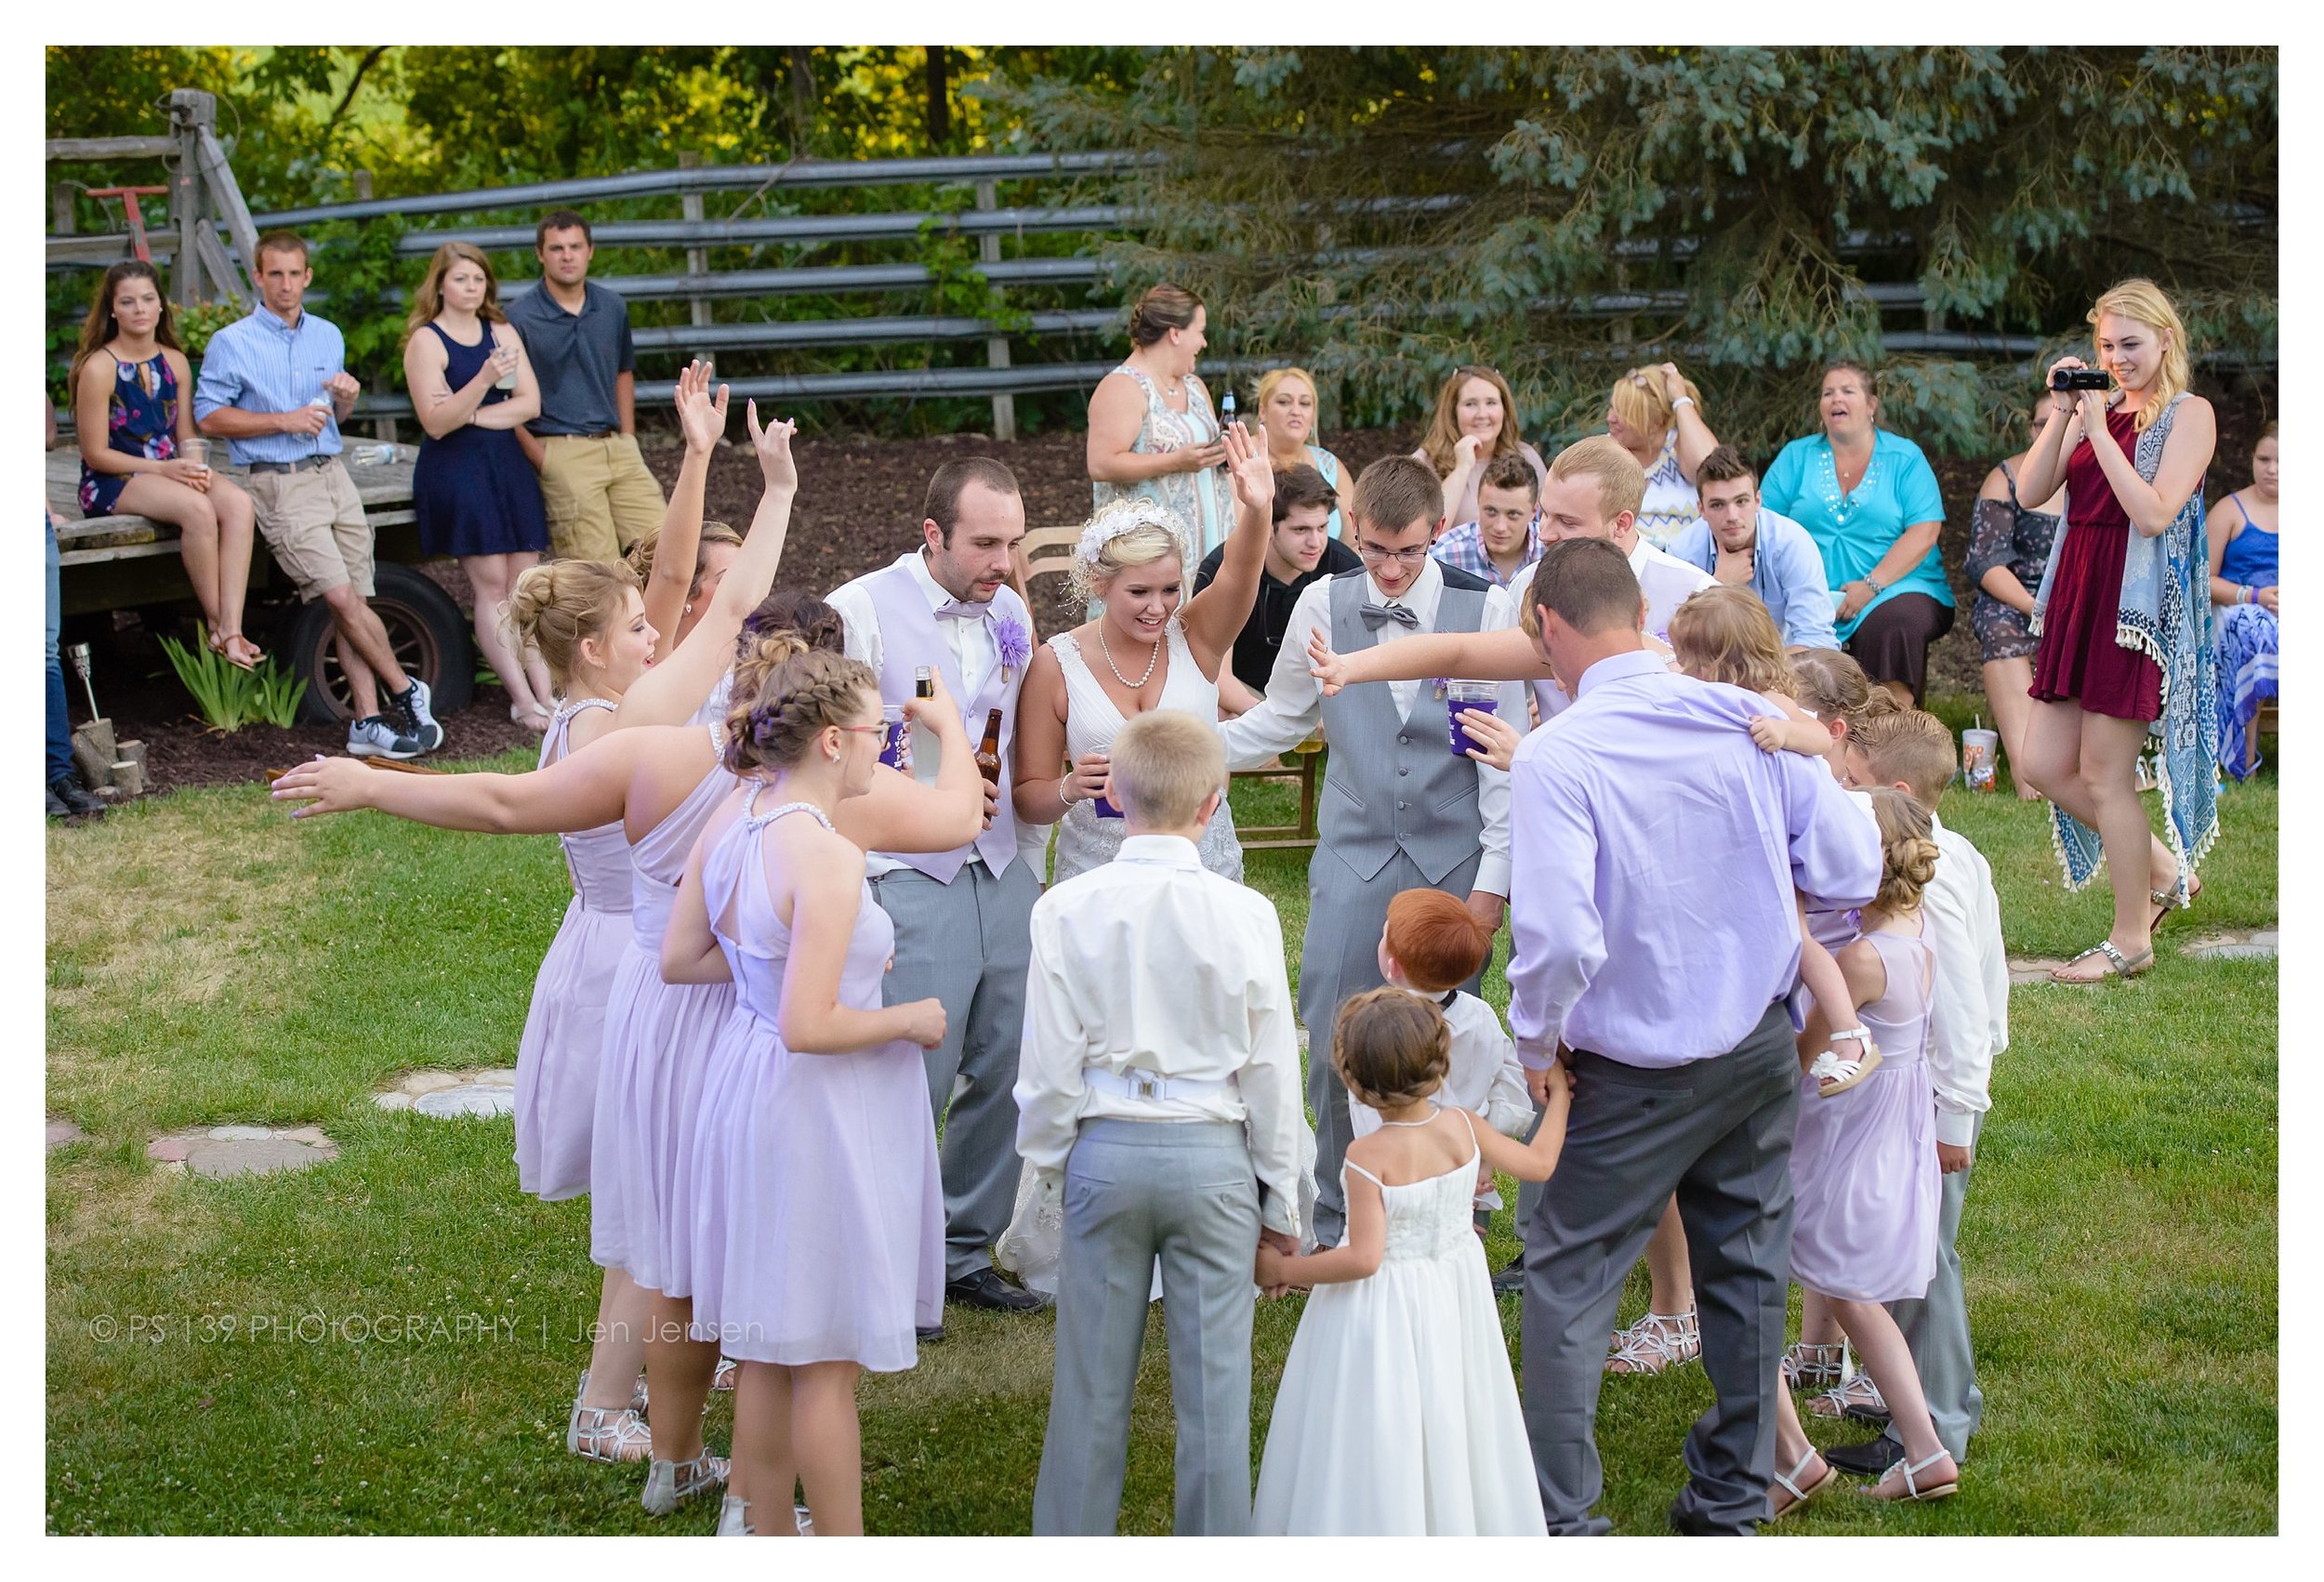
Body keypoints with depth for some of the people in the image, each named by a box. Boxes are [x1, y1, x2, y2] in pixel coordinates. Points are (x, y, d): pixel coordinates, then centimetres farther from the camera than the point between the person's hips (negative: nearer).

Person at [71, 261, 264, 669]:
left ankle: (231, 629, -34)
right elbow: (96, 453, -10)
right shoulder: (98, 368, -9)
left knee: (238, 502, -25)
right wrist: (164, 469, -17)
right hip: (110, 482, -6)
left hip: (170, 471, 6)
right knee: (197, 509, -34)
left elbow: (186, 437, 13)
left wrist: (196, 466, -10)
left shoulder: (174, 362, 10)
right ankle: (215, 625, -20)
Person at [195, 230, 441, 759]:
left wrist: (347, 397, 1)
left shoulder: (328, 336, 16)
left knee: (353, 602, -2)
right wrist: (284, 421, -11)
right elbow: (209, 417, -5)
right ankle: (406, 690, 1)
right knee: (342, 597, -14)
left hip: (333, 475, 5)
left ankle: (368, 721, -1)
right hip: (280, 484, -5)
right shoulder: (232, 343, -1)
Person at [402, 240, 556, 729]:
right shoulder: (426, 341, -3)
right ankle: (523, 701, -7)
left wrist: (470, 414, -8)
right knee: (491, 586, -7)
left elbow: (530, 403, 4)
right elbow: (435, 421, -12)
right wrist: (483, 382, -26)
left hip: (508, 463, 5)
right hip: (454, 469, -5)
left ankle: (546, 692, -1)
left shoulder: (501, 333, 13)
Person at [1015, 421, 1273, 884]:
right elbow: (1029, 800, 0)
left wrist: (1257, 510, -44)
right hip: (1097, 877, -1)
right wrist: (1070, 788, -21)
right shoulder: (1056, 664, -6)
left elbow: (1239, 572, -24)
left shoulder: (1196, 636, -3)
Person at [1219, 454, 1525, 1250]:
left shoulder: (1483, 608, -6)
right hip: (1354, 861, 1)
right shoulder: (1323, 606, -1)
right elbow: (1280, 718, 12)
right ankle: (1336, 1229, 15)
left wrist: (1493, 879, -5)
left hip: (1454, 863, -1)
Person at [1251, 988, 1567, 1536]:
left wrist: (1282, 1270, -15)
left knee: (1381, 1439, 7)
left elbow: (1363, 1258, -25)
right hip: (1454, 1298, 6)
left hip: (1385, 1310, -6)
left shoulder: (1368, 1156, -24)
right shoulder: (1463, 1126, -9)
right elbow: (1538, 1163, 5)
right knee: (1445, 1426, 22)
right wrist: (1559, 1096, 20)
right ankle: (1453, 1518, 36)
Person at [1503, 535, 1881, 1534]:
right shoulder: (1752, 720, -7)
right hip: (1761, 1051, 5)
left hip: (1634, 1074, -5)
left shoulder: (1554, 756, -20)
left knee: (1570, 1278, 8)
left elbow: (1558, 936, -28)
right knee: (1745, 1267, 17)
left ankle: (1558, 1521, 9)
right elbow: (1853, 871, -6)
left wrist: (1536, 1046, -11)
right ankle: (1731, 1505, 30)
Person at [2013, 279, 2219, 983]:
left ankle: (2131, 941, 9)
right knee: (2045, 767, 7)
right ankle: (2165, 872, 25)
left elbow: (2154, 514, -18)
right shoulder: (2099, 407, 13)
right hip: (2078, 597, 8)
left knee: (2104, 773, -4)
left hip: (2138, 604, -7)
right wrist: (2062, 416, -6)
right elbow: (2031, 491, 4)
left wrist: (2100, 431, -16)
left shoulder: (2189, 414, -5)